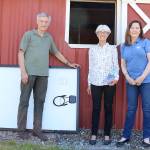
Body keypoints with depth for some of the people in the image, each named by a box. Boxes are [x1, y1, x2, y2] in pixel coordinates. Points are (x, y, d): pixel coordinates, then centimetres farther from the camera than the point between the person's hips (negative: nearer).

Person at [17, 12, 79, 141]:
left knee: (40, 101, 6)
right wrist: (23, 71, -11)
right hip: (29, 72, -4)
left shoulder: (49, 37, 16)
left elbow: (56, 53, 27)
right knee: (24, 101, 0)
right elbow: (21, 53, -2)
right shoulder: (29, 34, 4)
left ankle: (37, 129, 15)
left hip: (43, 74, 4)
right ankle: (21, 129, 10)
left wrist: (69, 63, 27)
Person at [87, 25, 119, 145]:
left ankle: (107, 134, 13)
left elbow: (116, 66, 3)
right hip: (95, 83, 1)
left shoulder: (112, 48, 5)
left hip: (109, 83, -1)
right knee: (96, 108, 2)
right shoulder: (92, 49, 10)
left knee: (108, 108, 4)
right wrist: (89, 84, 10)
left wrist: (116, 78, -15)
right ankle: (94, 134, 11)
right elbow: (90, 68, 12)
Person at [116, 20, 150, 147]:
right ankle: (126, 136, 16)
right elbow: (123, 65, 10)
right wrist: (128, 78, -6)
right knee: (131, 109, 8)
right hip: (131, 82, 2)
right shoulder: (124, 46, 11)